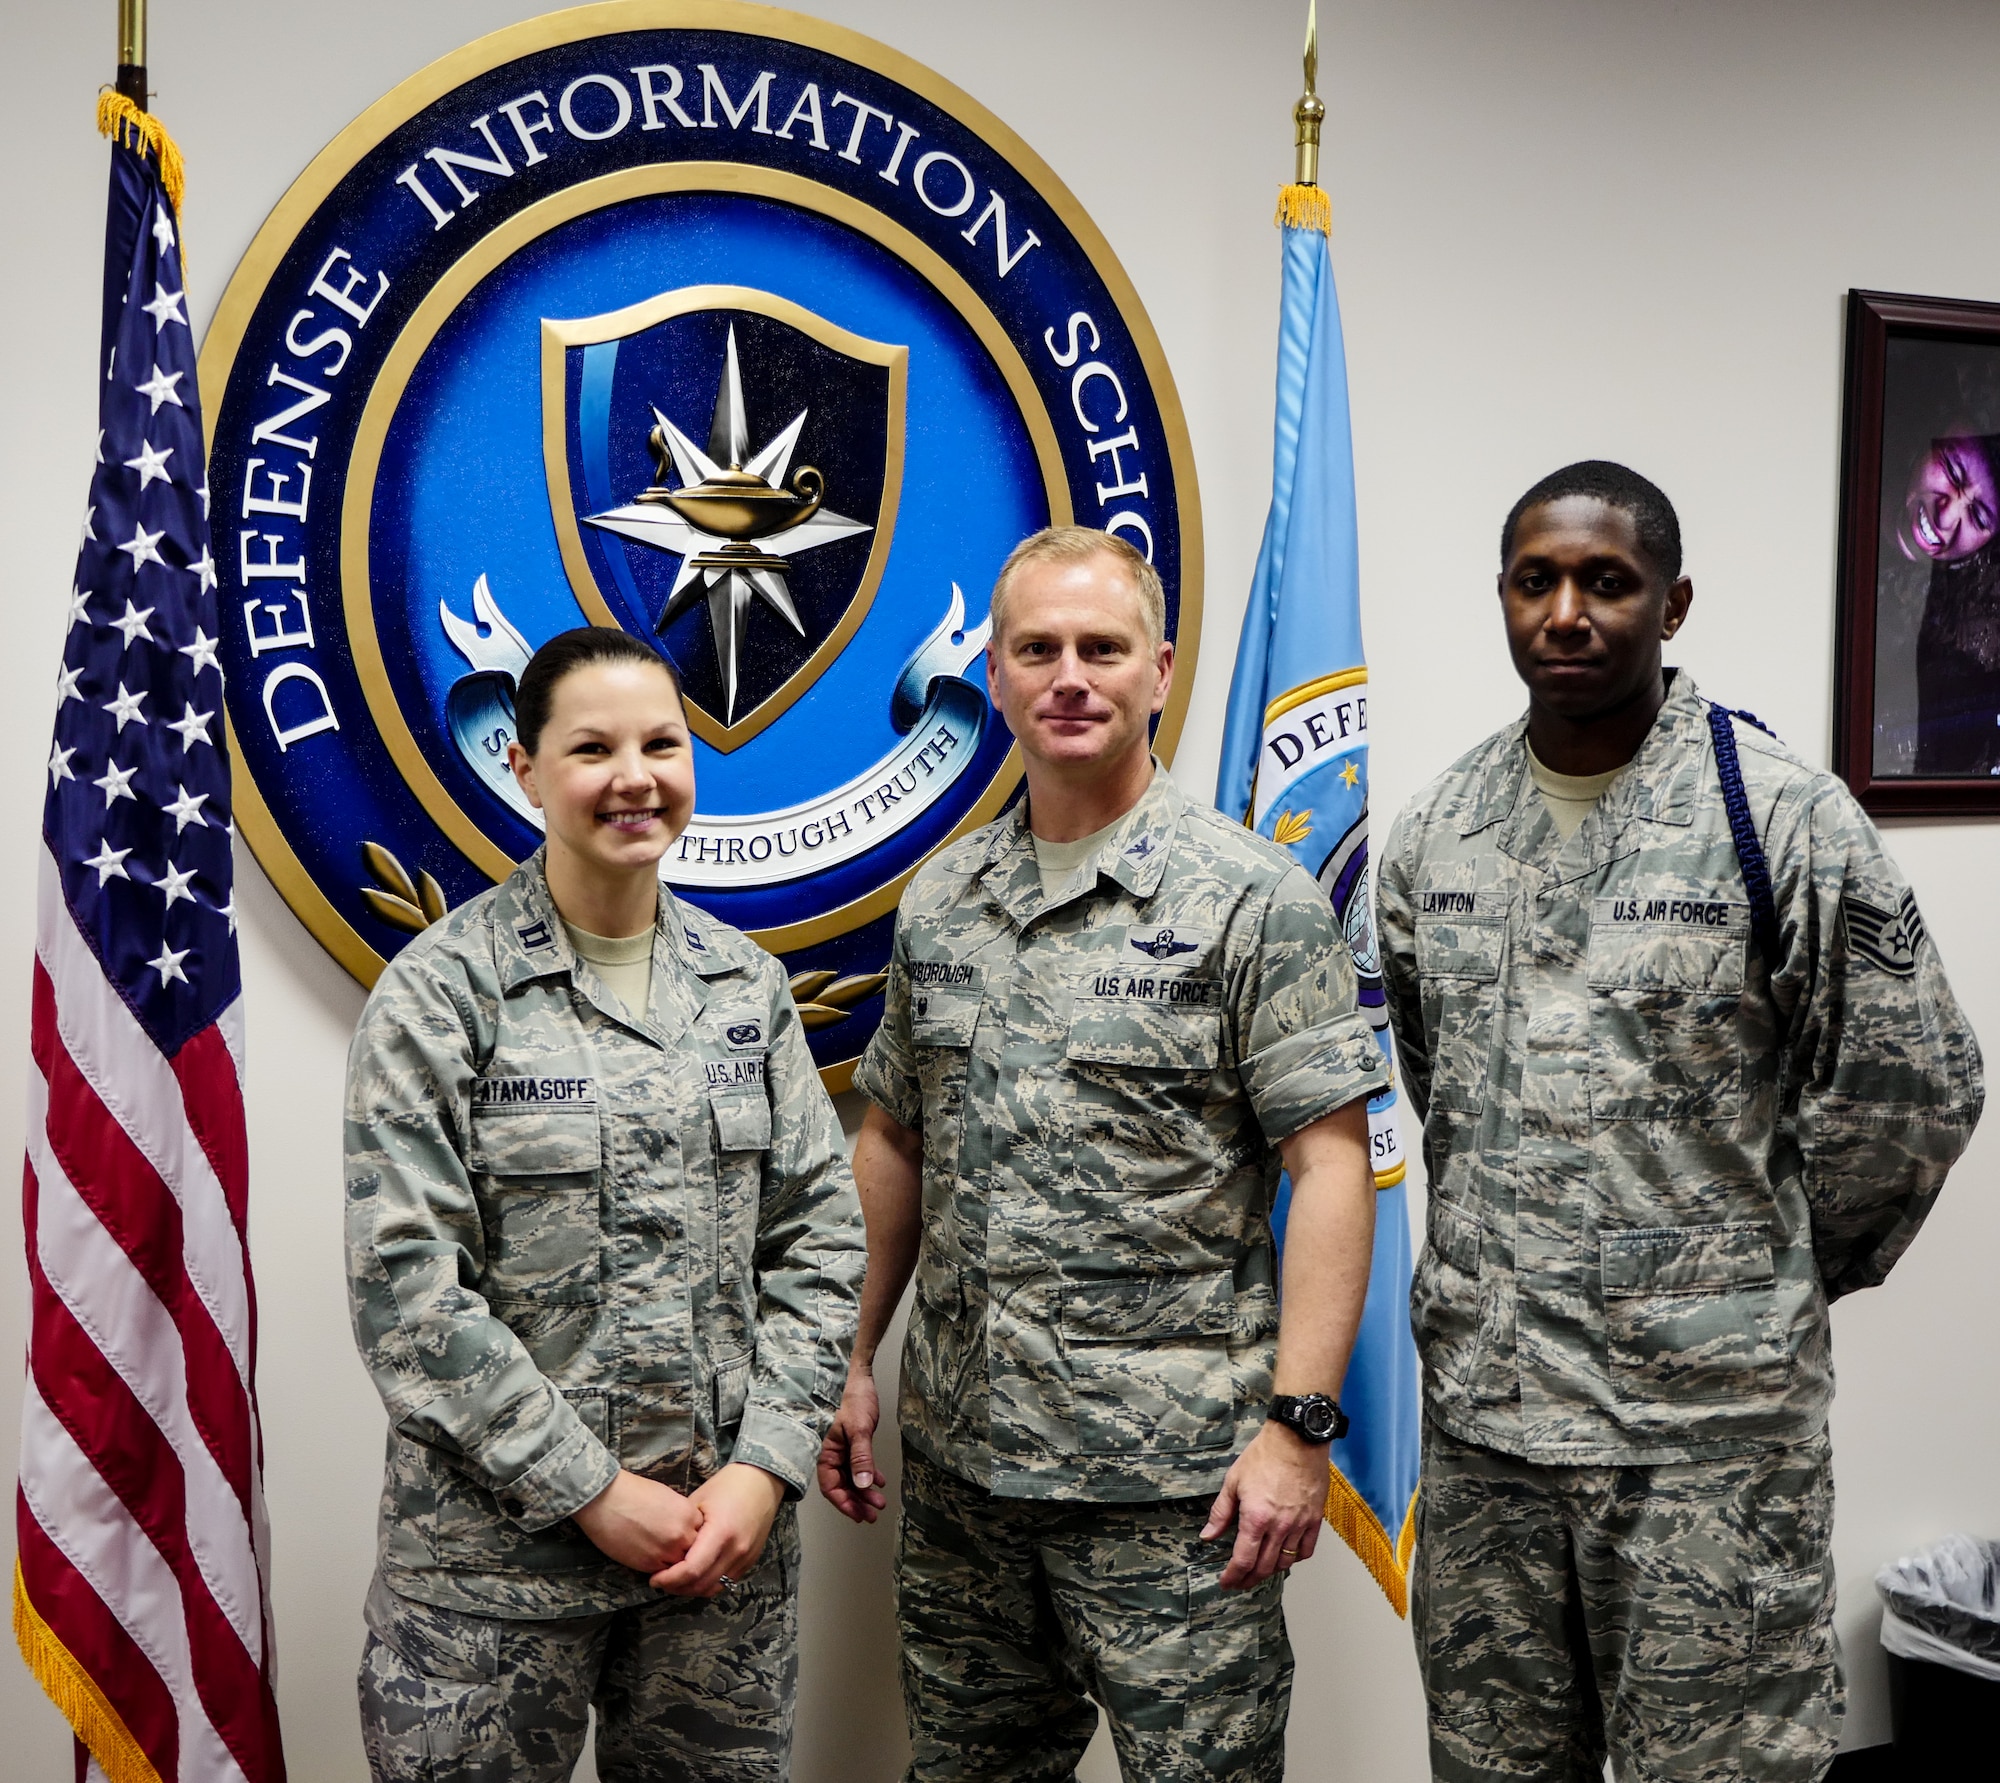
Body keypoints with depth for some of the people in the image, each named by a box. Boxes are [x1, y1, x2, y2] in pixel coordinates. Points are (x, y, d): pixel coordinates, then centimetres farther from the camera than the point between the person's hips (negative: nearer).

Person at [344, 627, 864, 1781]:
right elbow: (406, 1285, -12)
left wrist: (765, 1469, -6)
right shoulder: (444, 991, -7)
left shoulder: (745, 984, 5)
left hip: (729, 1531, 4)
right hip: (494, 1551, -3)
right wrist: (594, 1491, -13)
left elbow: (822, 1237, 5)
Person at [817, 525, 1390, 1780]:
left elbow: (1329, 1167, -12)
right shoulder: (940, 901, 9)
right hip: (960, 1457, 6)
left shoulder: (1251, 898, -9)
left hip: (1171, 1478, -5)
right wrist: (852, 1360, 12)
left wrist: (1297, 1426, -18)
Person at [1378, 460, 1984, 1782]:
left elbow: (1912, 1093, -5)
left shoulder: (1783, 818, -10)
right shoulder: (1438, 833, 6)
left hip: (1711, 1424, -5)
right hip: (1482, 1408, 5)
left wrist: (1776, 1279, 3)